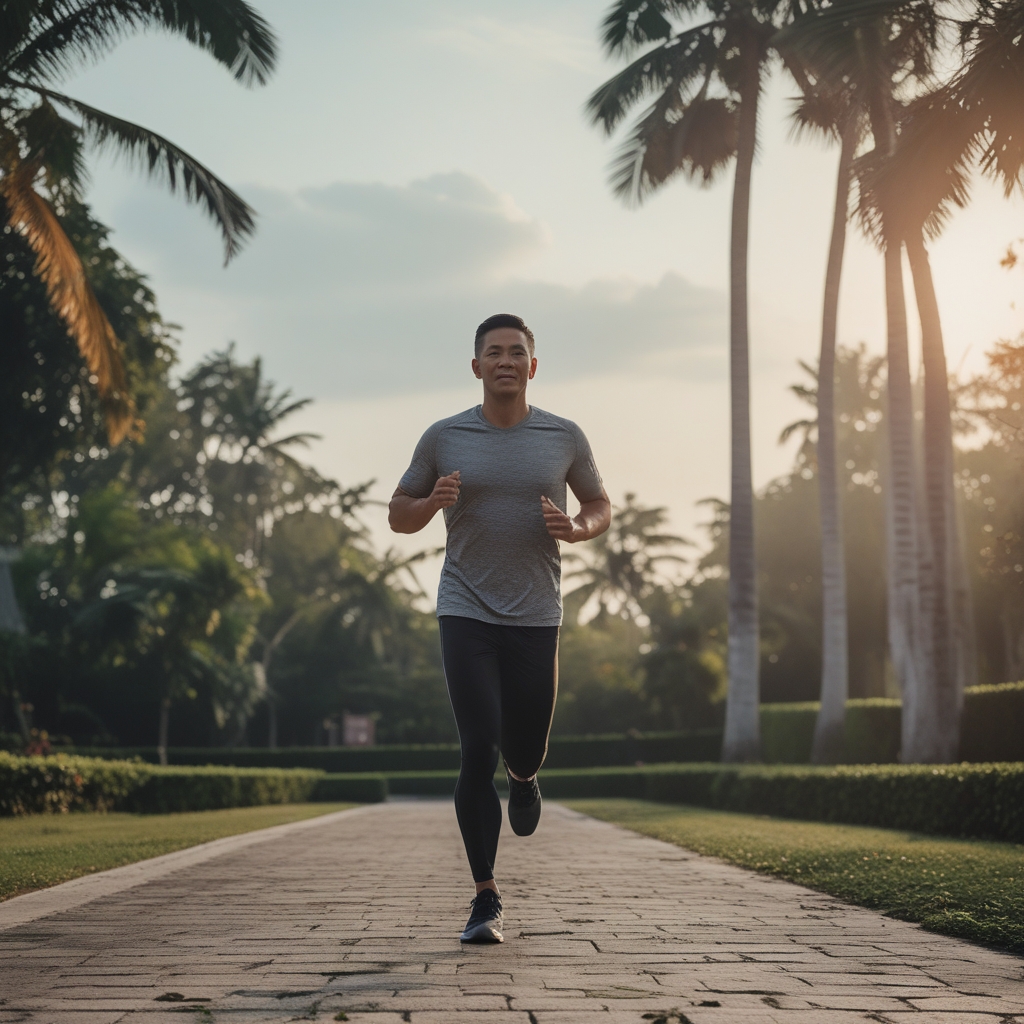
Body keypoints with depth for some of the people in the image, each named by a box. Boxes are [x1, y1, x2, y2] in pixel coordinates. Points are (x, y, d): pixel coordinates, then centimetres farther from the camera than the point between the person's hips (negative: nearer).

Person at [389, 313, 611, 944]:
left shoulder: (564, 437, 2)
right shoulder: (444, 438, 0)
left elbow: (601, 507, 14)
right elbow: (399, 517, 8)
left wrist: (577, 529, -10)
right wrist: (432, 502, -15)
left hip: (536, 616, 1)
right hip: (467, 614, -1)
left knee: (526, 750, 8)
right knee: (478, 754, -9)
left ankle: (524, 777, 49)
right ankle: (487, 898, -1)